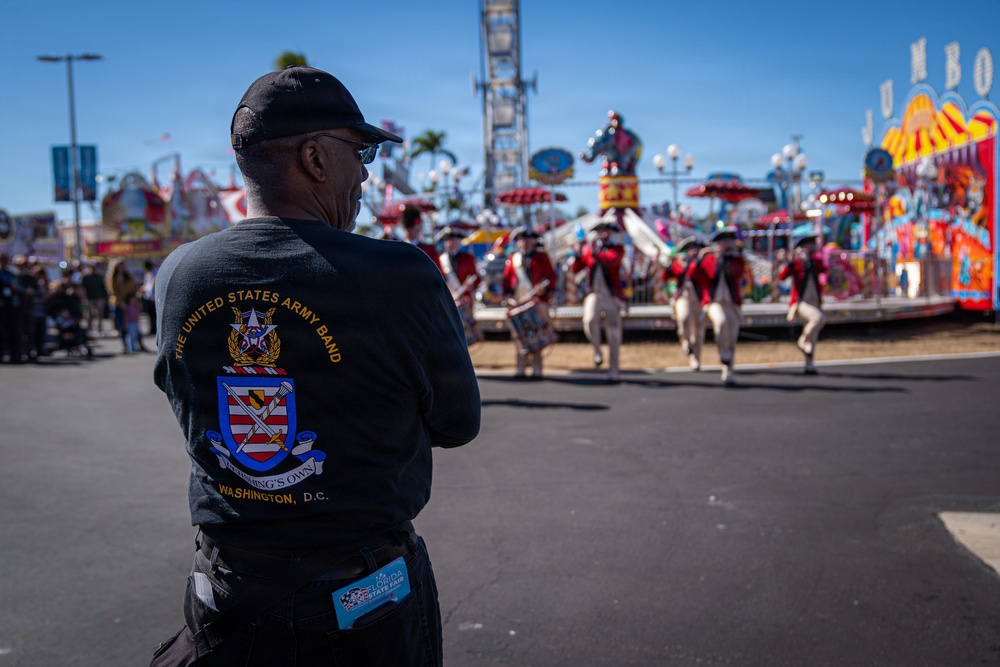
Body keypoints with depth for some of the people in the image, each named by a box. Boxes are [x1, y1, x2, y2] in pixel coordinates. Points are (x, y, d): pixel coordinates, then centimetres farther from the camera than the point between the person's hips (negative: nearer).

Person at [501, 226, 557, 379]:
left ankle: (536, 369, -1)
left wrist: (545, 287, -13)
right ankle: (520, 368, 6)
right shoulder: (512, 259, 17)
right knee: (518, 335, 1)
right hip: (517, 303, 2)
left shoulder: (542, 257, 11)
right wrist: (507, 294, -2)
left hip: (537, 302, -2)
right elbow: (506, 278, 13)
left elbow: (551, 276, 5)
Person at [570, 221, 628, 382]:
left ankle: (614, 371, 10)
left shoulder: (617, 249, 2)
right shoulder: (588, 249, 7)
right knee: (589, 321, -26)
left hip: (612, 296, 0)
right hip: (595, 295, 1)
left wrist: (596, 252, -27)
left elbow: (612, 260, -21)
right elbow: (575, 269, 3)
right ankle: (597, 351, 1)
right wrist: (578, 255, -14)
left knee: (614, 334, 1)